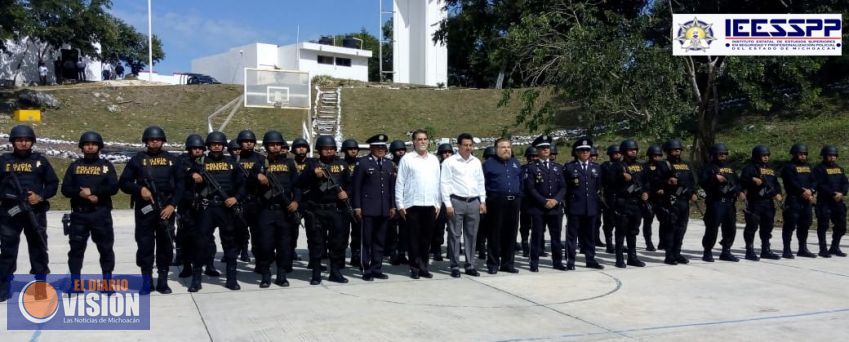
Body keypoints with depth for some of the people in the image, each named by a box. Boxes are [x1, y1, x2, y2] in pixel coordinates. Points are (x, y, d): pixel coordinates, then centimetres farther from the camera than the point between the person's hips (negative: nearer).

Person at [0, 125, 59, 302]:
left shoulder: (40, 161, 8)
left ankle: (41, 286, 15)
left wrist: (41, 196, -8)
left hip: (36, 212, 0)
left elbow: (53, 183, 7)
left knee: (38, 249, 6)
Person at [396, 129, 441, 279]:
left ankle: (424, 267, 17)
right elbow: (399, 183, -1)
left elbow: (437, 182, 13)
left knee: (427, 237, 8)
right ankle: (415, 268, 9)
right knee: (414, 237, 1)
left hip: (430, 205, 3)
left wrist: (438, 204, 8)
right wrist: (400, 205, -6)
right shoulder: (407, 159, 1)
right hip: (412, 205, -3)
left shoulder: (434, 160, 12)